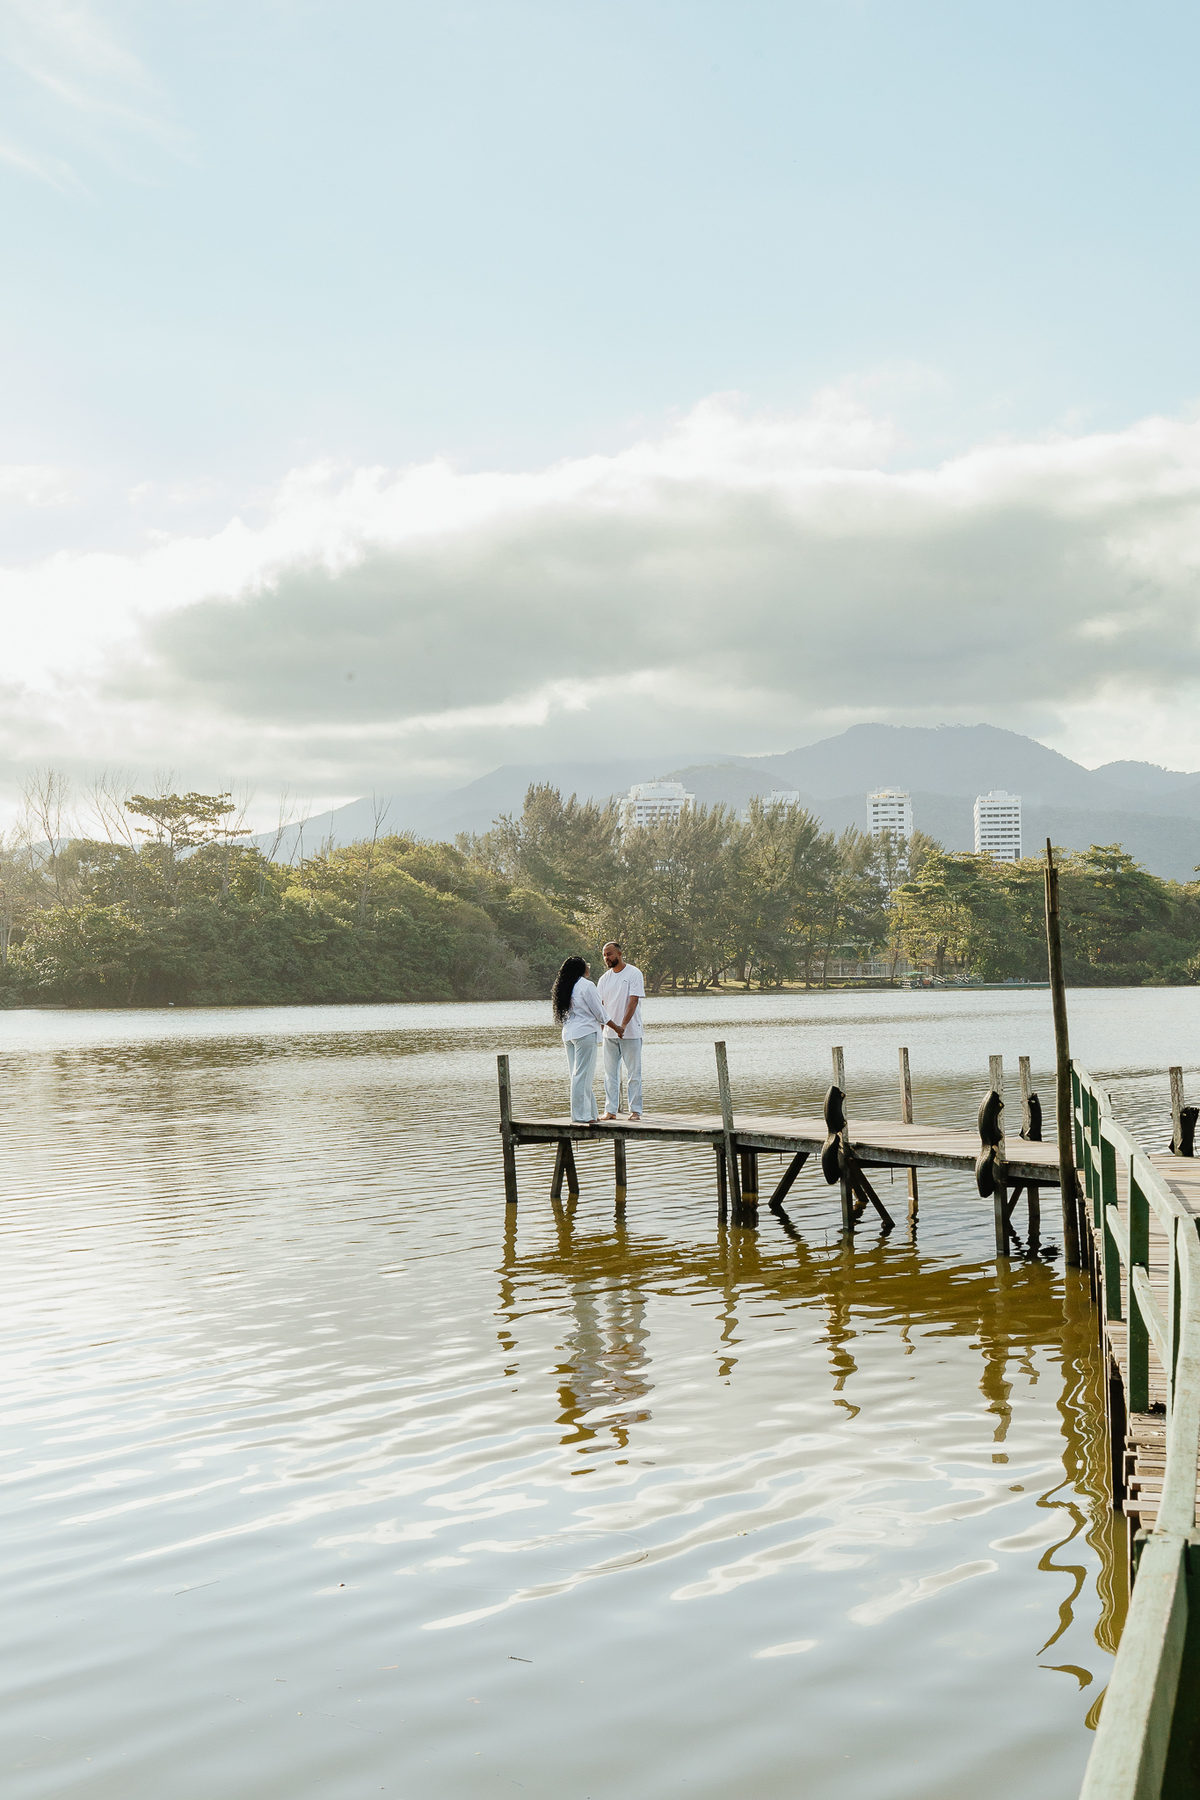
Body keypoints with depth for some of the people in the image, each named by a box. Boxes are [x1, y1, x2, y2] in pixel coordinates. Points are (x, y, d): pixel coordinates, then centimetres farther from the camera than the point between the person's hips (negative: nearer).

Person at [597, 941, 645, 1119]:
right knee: (610, 1073, 5)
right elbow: (600, 1005, 10)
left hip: (631, 1033, -5)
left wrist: (623, 1026, -24)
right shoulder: (604, 978, 12)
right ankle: (610, 1110, 9)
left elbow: (633, 1001, -13)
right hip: (609, 1033, 5)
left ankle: (635, 1110, 6)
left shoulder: (634, 974, -4)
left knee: (633, 1073, 1)